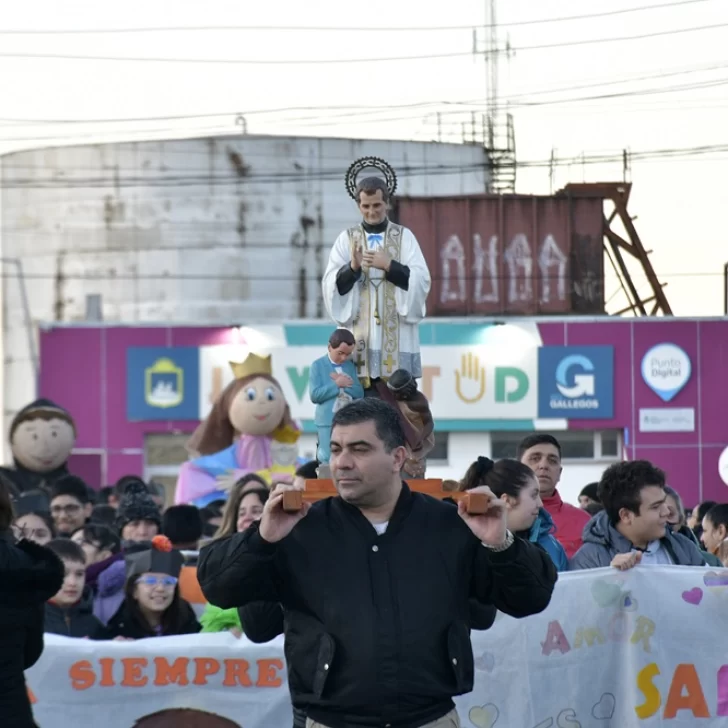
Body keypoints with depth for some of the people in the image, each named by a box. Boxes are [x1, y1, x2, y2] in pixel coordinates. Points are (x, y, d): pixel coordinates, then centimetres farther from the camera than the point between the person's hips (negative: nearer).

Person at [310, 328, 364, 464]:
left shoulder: (351, 365, 10)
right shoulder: (318, 365, -1)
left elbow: (360, 393, 2)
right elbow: (314, 395, -10)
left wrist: (345, 383, -12)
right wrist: (336, 384, -12)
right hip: (328, 421, -3)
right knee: (328, 460, -5)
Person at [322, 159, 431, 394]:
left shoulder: (404, 237, 8)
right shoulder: (347, 239, 8)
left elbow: (421, 280, -1)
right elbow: (331, 285, -1)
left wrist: (389, 265, -13)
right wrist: (352, 268, -19)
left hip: (397, 335, 0)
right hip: (360, 334, 0)